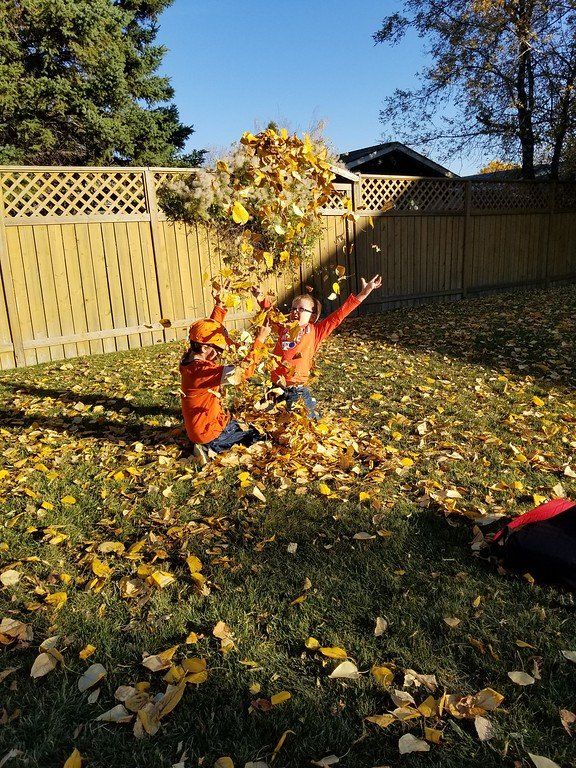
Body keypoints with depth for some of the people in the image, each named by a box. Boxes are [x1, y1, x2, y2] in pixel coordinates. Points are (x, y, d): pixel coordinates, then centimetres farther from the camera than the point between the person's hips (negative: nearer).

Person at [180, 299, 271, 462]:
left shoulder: (191, 358, -4)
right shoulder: (201, 370, -32)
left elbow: (209, 330, 10)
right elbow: (242, 371, -38)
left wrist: (219, 306, 6)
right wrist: (259, 341, -34)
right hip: (210, 432, -9)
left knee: (249, 429, 24)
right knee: (257, 437, 7)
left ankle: (209, 446, 11)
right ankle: (212, 448, -1)